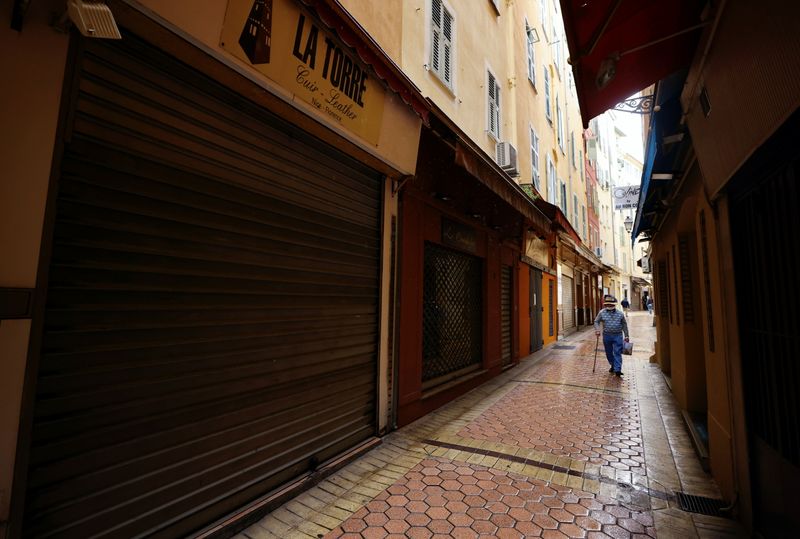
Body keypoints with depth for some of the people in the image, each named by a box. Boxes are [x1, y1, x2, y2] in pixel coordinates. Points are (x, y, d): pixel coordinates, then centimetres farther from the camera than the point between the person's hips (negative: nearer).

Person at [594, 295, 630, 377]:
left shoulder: (620, 314, 4)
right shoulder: (602, 313, 2)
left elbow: (624, 325, 11)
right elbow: (596, 322, 8)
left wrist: (626, 336, 11)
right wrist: (597, 330, -10)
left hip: (617, 335, -1)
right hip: (607, 336, 1)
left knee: (617, 353, -6)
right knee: (609, 353, 11)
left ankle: (617, 369, -7)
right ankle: (613, 366, 31)